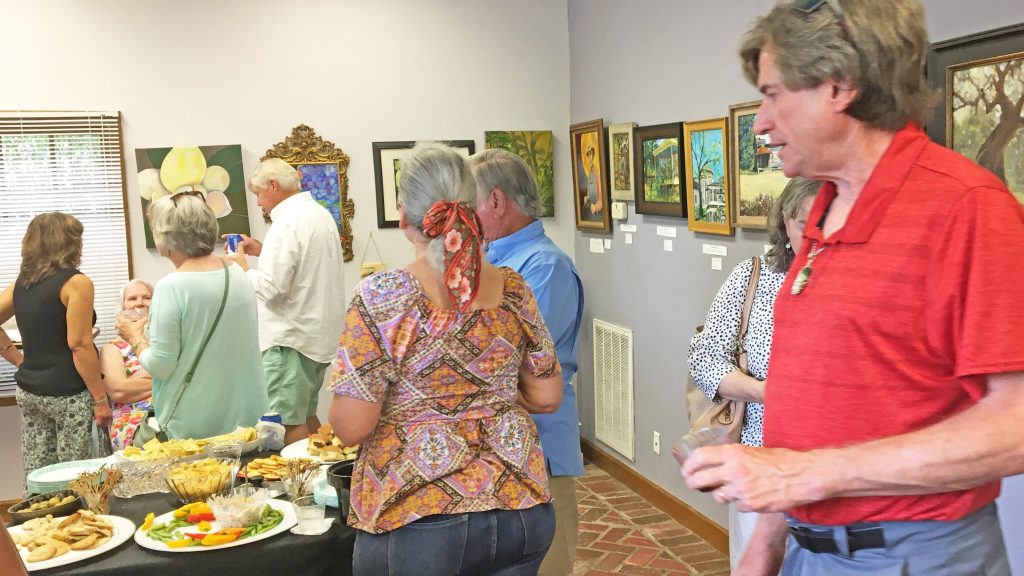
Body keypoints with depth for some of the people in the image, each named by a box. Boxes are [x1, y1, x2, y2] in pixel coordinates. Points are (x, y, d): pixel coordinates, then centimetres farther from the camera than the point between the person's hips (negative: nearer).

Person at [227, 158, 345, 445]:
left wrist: (244, 267, -5)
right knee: (306, 414, 18)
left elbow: (271, 287, -22)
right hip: (319, 334, 10)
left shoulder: (288, 222, -17)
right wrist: (264, 251, 14)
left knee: (289, 421, -3)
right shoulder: (320, 214, 12)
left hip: (291, 339, -10)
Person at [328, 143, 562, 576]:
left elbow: (351, 427, -15)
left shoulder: (382, 297, -14)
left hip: (416, 523, -3)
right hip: (520, 513, 4)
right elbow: (547, 397, 5)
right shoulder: (512, 289, -3)